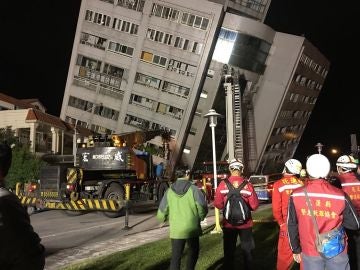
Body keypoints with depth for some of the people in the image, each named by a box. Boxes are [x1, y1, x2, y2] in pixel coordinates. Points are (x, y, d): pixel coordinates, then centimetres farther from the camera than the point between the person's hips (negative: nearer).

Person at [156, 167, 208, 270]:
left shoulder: (169, 191, -2)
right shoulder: (194, 189, -10)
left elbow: (161, 214, -2)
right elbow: (202, 207, -16)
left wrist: (169, 219, 20)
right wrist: (200, 218, 6)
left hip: (176, 230, 2)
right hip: (192, 229, -1)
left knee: (176, 257, 9)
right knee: (193, 251, 23)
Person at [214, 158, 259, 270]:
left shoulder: (222, 185, -13)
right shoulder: (248, 185, -13)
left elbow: (218, 204, -8)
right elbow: (254, 205, -10)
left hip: (228, 223, 1)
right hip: (245, 223, 0)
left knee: (229, 251, 14)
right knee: (247, 250, 17)